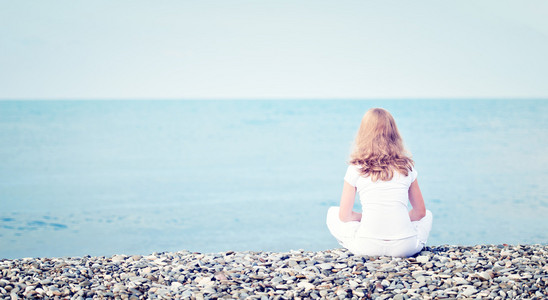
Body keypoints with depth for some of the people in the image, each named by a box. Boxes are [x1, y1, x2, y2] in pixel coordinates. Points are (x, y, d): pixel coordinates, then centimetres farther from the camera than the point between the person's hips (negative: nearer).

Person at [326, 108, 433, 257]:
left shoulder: (356, 168, -1)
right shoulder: (406, 166, 5)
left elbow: (344, 216, 5)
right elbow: (420, 212, 14)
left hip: (367, 247, -2)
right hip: (405, 247, 2)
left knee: (332, 213, 26)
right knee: (427, 215, 34)